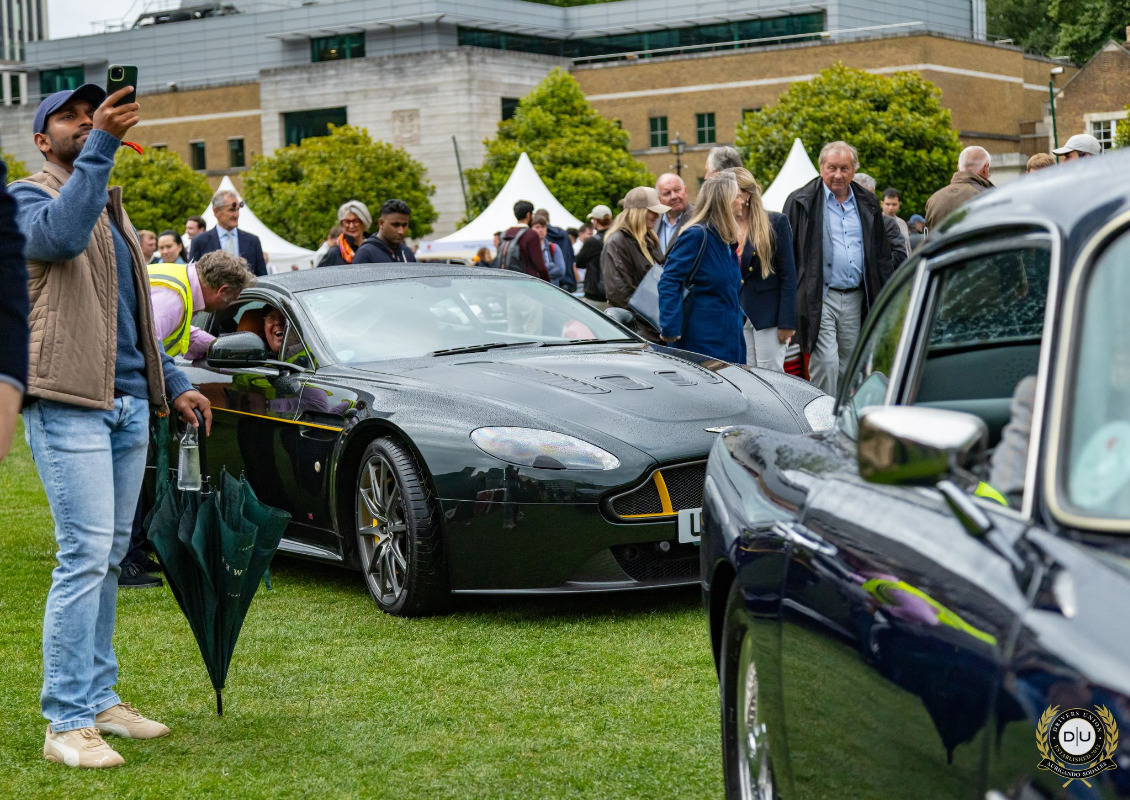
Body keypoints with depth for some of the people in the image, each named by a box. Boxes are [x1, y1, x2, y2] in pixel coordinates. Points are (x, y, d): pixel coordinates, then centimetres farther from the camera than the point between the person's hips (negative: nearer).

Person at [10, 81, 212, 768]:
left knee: (109, 558, 10)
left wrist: (173, 381, 19)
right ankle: (67, 724, -9)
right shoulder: (29, 197, -2)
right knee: (84, 556, -12)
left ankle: (98, 698, 17)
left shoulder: (112, 208, 22)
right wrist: (101, 145, -30)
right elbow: (60, 234, -27)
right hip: (70, 404, -8)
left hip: (129, 403, 8)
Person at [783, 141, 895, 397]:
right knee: (826, 362, -14)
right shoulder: (802, 202, -1)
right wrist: (791, 299, -9)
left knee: (850, 365, 9)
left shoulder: (867, 205, 13)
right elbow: (787, 252, -2)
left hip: (855, 299, 5)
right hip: (820, 297, -5)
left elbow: (882, 256, 18)